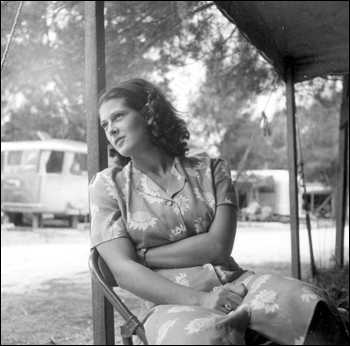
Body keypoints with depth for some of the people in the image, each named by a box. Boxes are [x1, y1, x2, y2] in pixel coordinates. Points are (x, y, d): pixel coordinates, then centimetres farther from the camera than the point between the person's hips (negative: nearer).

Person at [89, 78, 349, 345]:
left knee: (310, 306, -25)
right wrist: (199, 299, -17)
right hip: (172, 302, -2)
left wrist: (144, 255, -5)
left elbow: (218, 247, -2)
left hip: (232, 284, 3)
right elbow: (124, 270, -5)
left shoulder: (210, 170, 10)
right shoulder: (108, 185, 7)